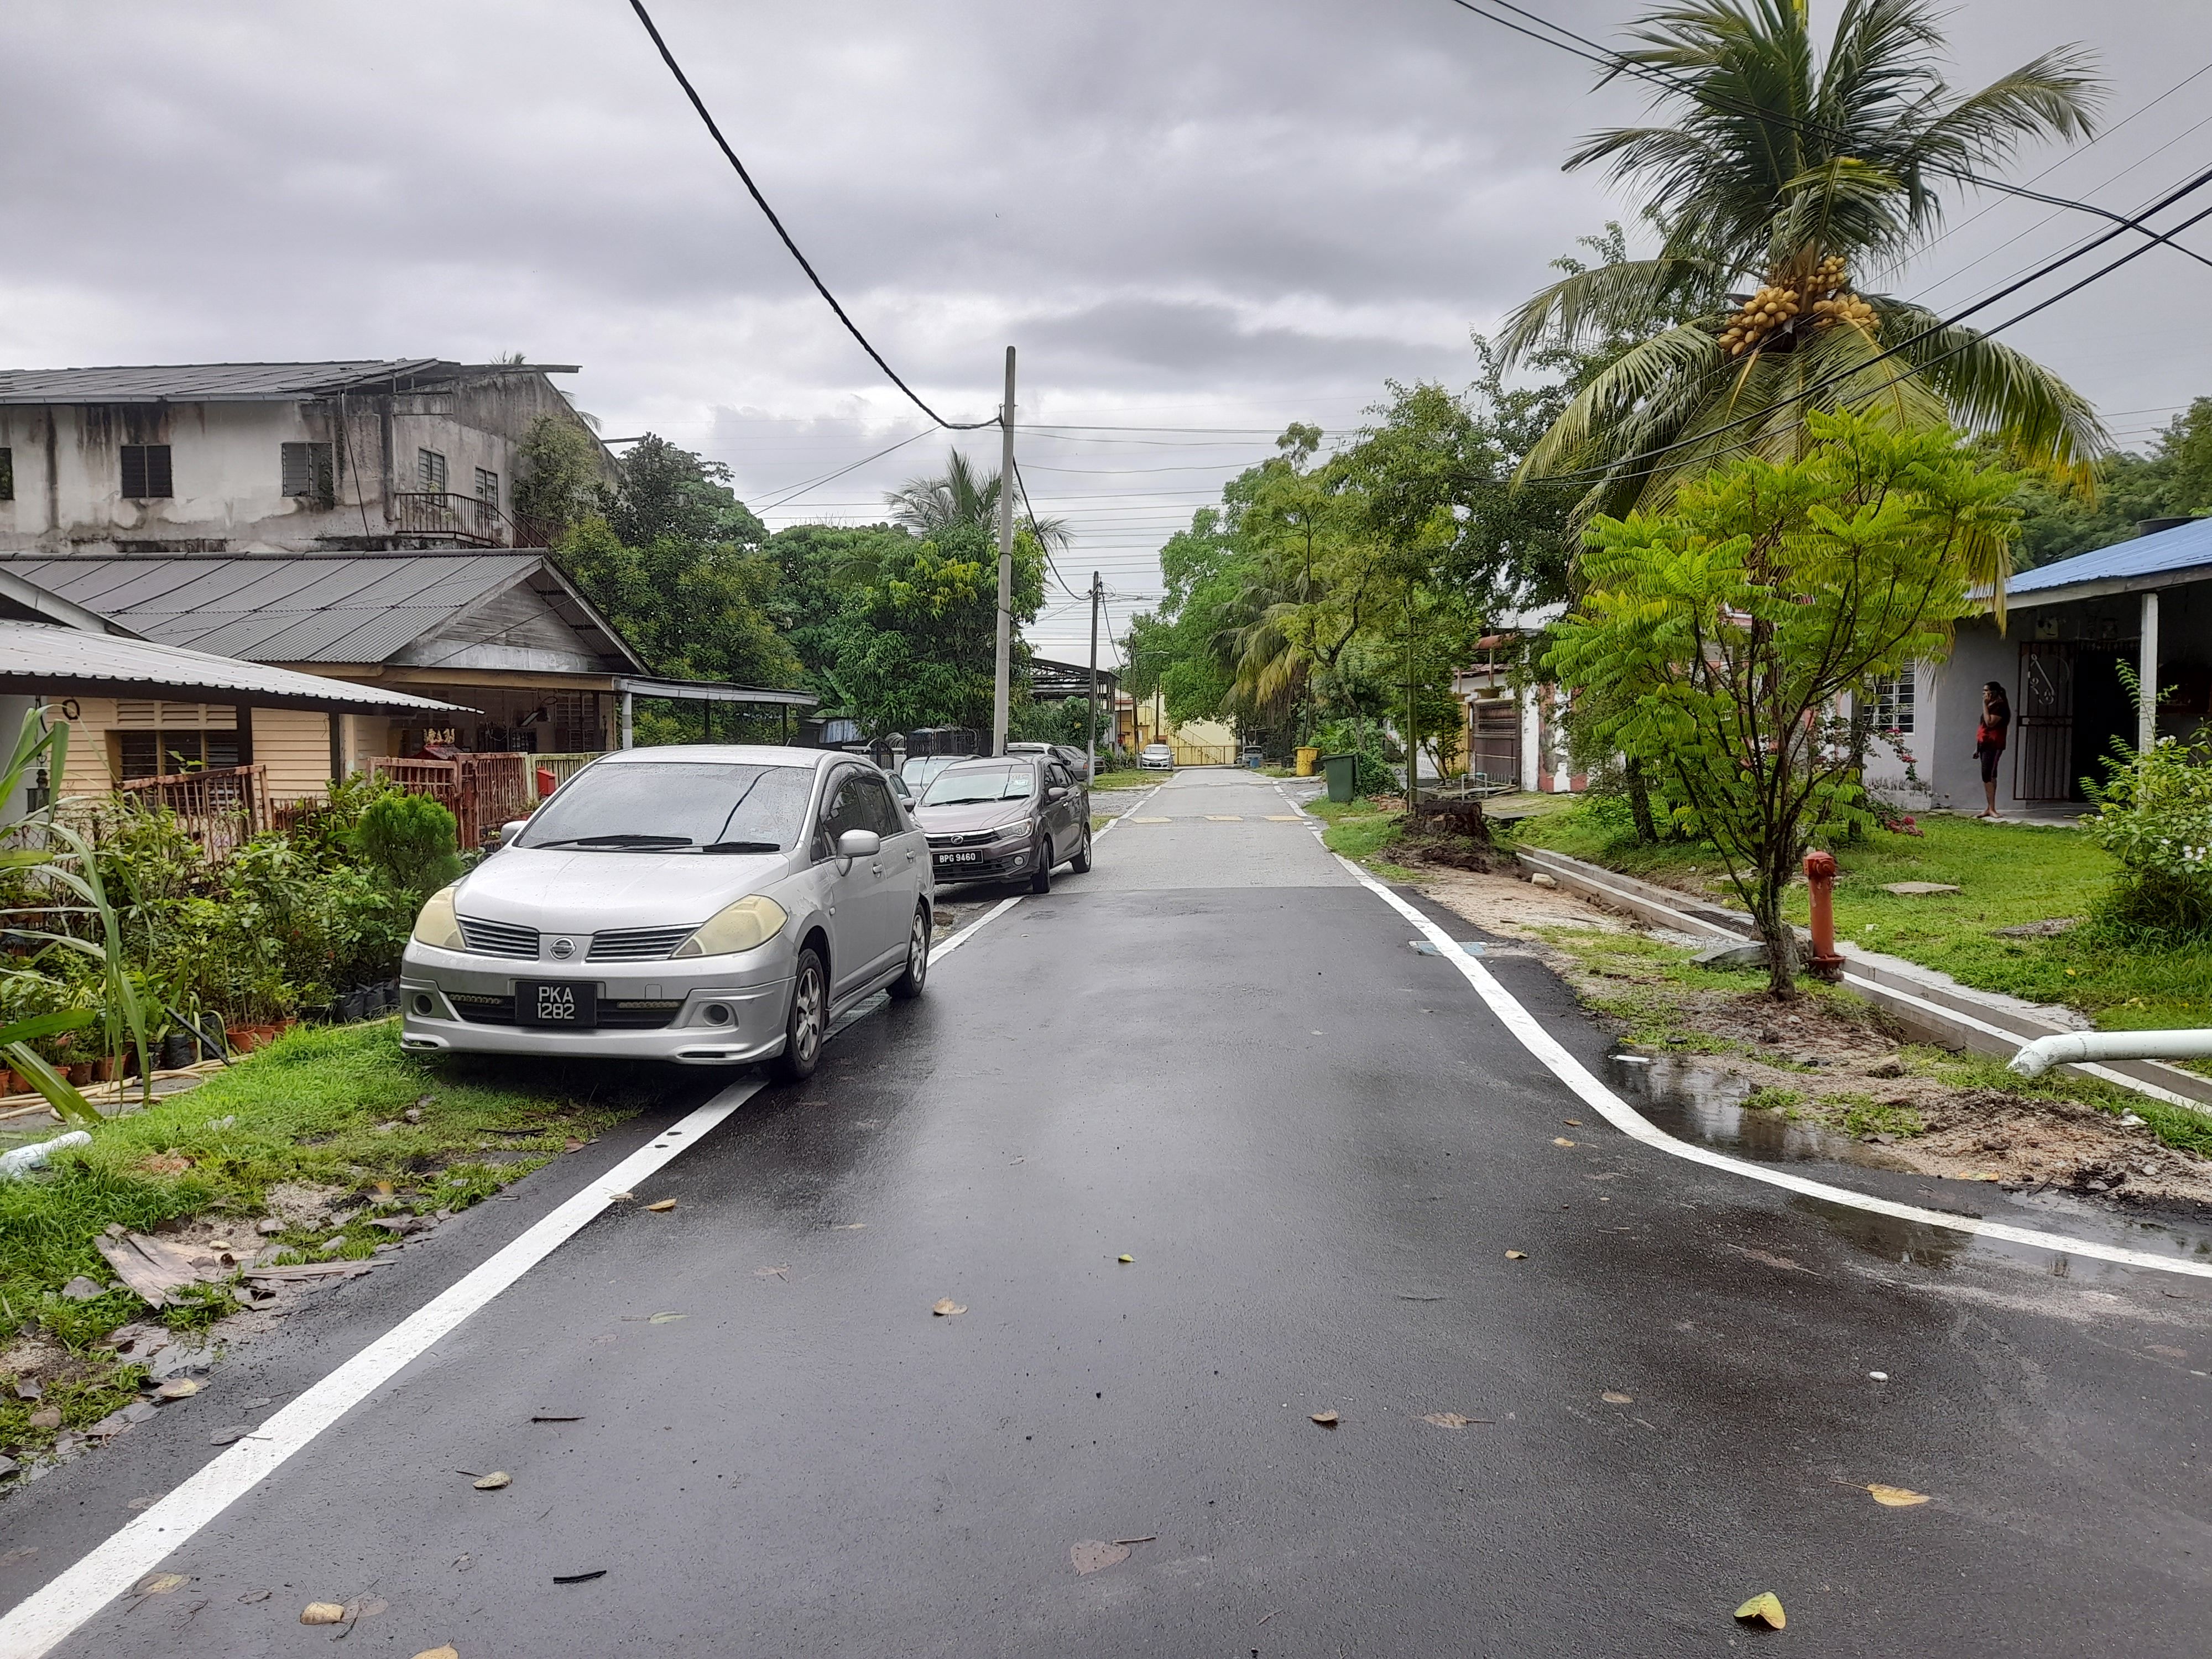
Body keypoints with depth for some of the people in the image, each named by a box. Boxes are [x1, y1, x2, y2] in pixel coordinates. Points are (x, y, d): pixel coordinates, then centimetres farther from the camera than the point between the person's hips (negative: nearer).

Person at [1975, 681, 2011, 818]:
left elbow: (1990, 723, -22)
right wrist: (1978, 747, 19)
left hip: (1993, 746, -9)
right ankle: (1990, 808, 9)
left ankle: (1991, 809, -15)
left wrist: (1985, 705, -15)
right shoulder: (1990, 706, 19)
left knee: (1988, 775, -15)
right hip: (1985, 745, 9)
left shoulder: (2001, 706, -10)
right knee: (1989, 776, 8)